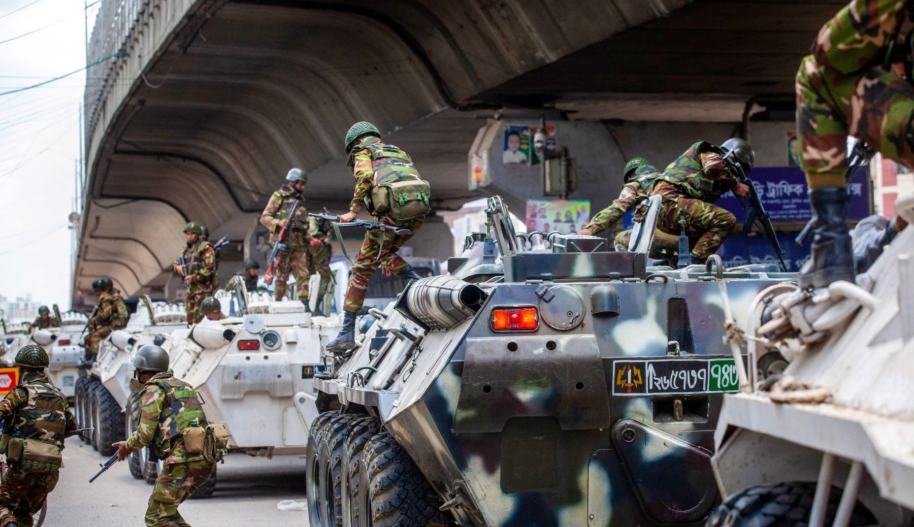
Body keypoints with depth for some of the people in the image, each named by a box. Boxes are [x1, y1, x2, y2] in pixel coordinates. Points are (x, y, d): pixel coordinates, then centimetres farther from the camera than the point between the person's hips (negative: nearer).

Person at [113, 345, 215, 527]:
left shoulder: (153, 389, 0)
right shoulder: (182, 386, 25)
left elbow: (145, 433, -7)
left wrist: (127, 446, 12)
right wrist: (132, 444, 34)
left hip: (184, 461, -8)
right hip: (206, 460, 8)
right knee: (168, 510, 23)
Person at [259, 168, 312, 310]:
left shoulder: (300, 200, 19)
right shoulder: (278, 197, 0)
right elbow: (264, 217, -4)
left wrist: (309, 239, 12)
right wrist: (278, 223, -21)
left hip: (299, 245, 6)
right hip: (282, 242, -6)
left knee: (303, 274, -1)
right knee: (282, 275, -1)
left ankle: (304, 304, -1)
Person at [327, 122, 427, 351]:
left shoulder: (363, 151, 16)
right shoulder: (399, 152, 35)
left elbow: (365, 178, -6)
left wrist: (353, 211, -3)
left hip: (392, 211, -6)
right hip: (418, 212, 6)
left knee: (362, 269, 1)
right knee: (385, 252, 32)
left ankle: (347, 332, 0)